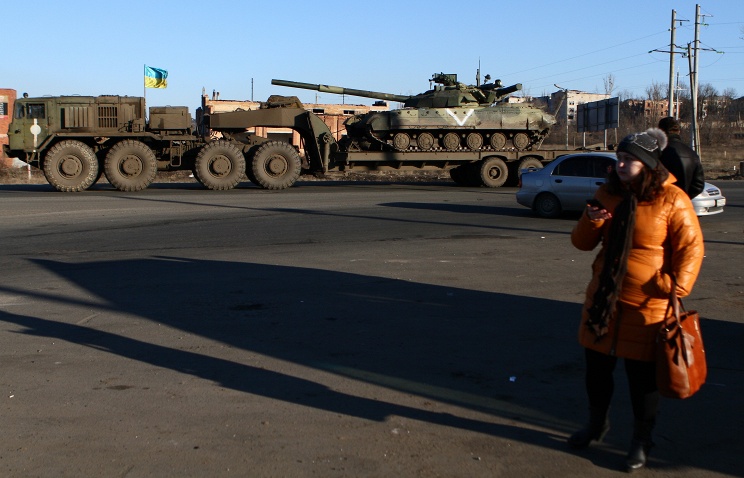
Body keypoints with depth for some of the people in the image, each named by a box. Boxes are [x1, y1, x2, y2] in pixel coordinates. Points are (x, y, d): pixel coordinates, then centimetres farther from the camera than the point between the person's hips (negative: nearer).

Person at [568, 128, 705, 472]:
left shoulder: (672, 200, -10)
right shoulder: (608, 194, 6)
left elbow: (691, 249, -7)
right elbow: (582, 243, 9)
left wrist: (675, 288, -15)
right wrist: (591, 221, -11)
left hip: (646, 305, -5)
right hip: (603, 298, 5)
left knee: (642, 376, 5)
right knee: (596, 367, 15)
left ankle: (641, 442, 25)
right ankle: (596, 424, 38)